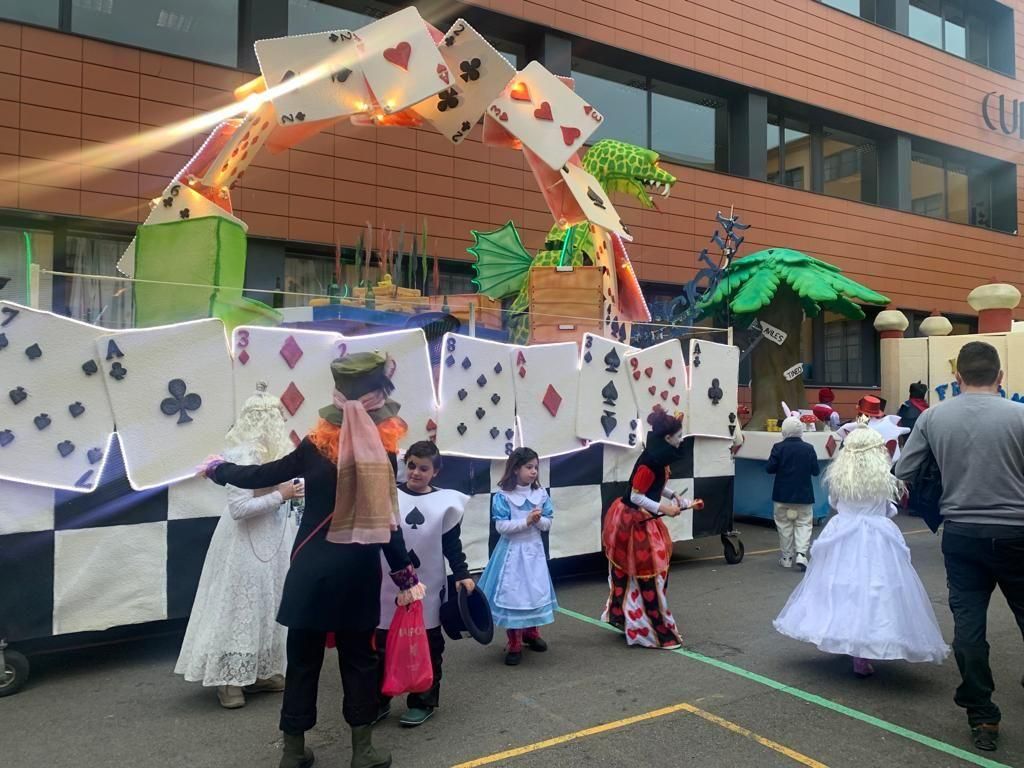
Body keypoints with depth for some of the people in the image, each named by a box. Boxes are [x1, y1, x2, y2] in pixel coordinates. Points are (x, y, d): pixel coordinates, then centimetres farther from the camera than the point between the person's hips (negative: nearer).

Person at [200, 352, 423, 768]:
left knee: (303, 658, 12)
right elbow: (386, 520, -6)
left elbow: (262, 476, 2)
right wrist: (406, 576, 4)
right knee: (359, 657, 14)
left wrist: (216, 469, 20)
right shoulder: (383, 450, -9)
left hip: (313, 567, 0)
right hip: (360, 570, 0)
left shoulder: (317, 444, -9)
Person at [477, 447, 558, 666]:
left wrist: (539, 520, -20)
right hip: (512, 551, -4)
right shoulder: (503, 496, -12)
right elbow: (501, 526, -17)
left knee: (535, 592, 13)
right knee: (512, 595, 1)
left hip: (534, 550, 4)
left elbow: (548, 524, 1)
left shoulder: (541, 493, -1)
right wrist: (526, 521, -23)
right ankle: (514, 644, 14)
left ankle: (531, 633, 35)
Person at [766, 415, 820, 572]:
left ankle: (787, 557, 15)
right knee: (804, 524, 8)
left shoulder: (779, 448, -10)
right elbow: (815, 471, -1)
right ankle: (801, 553, -8)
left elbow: (770, 469, -11)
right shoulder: (808, 448, -5)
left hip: (782, 494, 0)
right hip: (804, 495, 1)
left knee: (784, 525, 10)